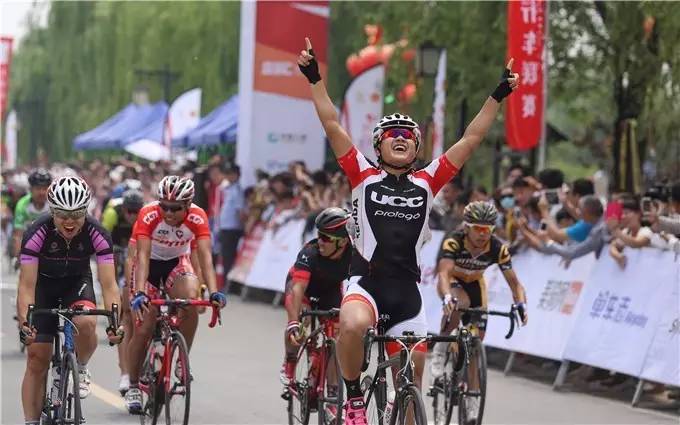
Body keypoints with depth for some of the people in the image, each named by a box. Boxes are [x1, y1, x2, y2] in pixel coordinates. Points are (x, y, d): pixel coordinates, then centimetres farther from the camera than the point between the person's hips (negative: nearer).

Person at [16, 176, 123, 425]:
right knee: (37, 357, -6)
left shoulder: (97, 234, -27)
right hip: (44, 283, 0)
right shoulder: (37, 233, -30)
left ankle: (81, 369, -2)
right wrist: (24, 321, -47)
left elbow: (108, 284, -30)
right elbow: (27, 285, -32)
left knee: (86, 323, -32)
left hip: (77, 282, 0)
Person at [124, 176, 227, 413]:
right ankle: (133, 387, 11)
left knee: (190, 302, -30)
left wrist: (214, 292, -48)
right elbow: (142, 256, -36)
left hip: (177, 263, 1)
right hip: (150, 264, -1)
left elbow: (205, 256, -33)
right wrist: (140, 293, -50)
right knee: (144, 329, -8)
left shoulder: (197, 218, -26)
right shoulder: (148, 215, -30)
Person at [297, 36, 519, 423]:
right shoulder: (364, 178, 6)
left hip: (407, 290, 3)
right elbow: (333, 126, 1)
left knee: (412, 380, 3)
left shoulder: (427, 183, 10)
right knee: (353, 326, -35)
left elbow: (471, 139, 10)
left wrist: (498, 96, 7)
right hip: (367, 283, -3)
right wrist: (315, 78, -4)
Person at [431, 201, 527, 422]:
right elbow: (443, 273, -46)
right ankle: (441, 349, -19)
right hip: (452, 283, -3)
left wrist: (521, 304, -42)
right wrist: (447, 297, -65)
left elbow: (514, 282, -23)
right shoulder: (453, 242, -33)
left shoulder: (498, 248, -25)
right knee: (460, 303, -40)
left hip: (475, 287, 3)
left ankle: (473, 404, 7)